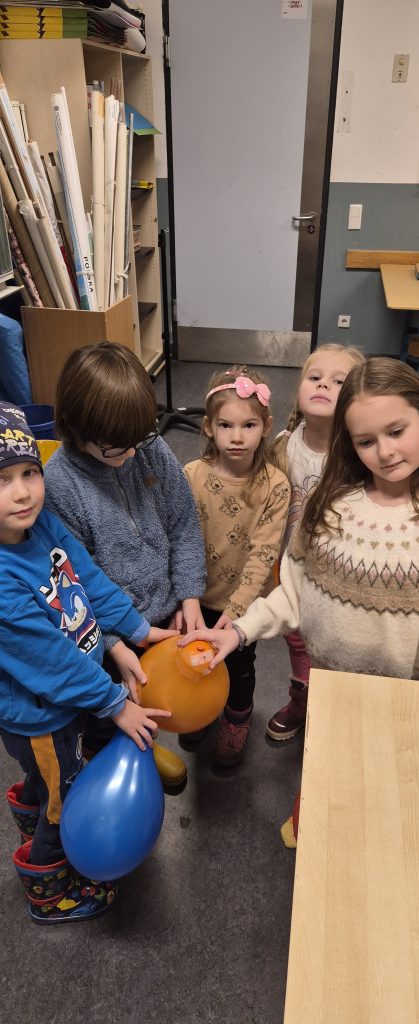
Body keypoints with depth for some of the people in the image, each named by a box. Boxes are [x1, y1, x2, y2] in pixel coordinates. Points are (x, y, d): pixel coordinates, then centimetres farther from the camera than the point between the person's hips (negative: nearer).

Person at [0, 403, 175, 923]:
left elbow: (91, 580, -3)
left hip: (61, 700, 7)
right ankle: (50, 895, 49)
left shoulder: (44, 524, -16)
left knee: (45, 782, 34)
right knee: (66, 806, 19)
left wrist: (139, 629, 1)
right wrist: (117, 705, -19)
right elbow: (51, 658, -30)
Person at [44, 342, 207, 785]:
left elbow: (184, 527, -3)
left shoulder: (152, 449, -13)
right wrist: (116, 644, -20)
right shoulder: (58, 483, -26)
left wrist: (190, 596, -8)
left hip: (164, 611, 4)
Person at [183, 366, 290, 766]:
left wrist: (236, 607, -27)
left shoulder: (274, 486, -20)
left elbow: (263, 552, -21)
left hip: (244, 599, -1)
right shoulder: (191, 476, -17)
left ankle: (236, 721, 51)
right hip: (198, 596, 1)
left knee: (239, 665, 21)